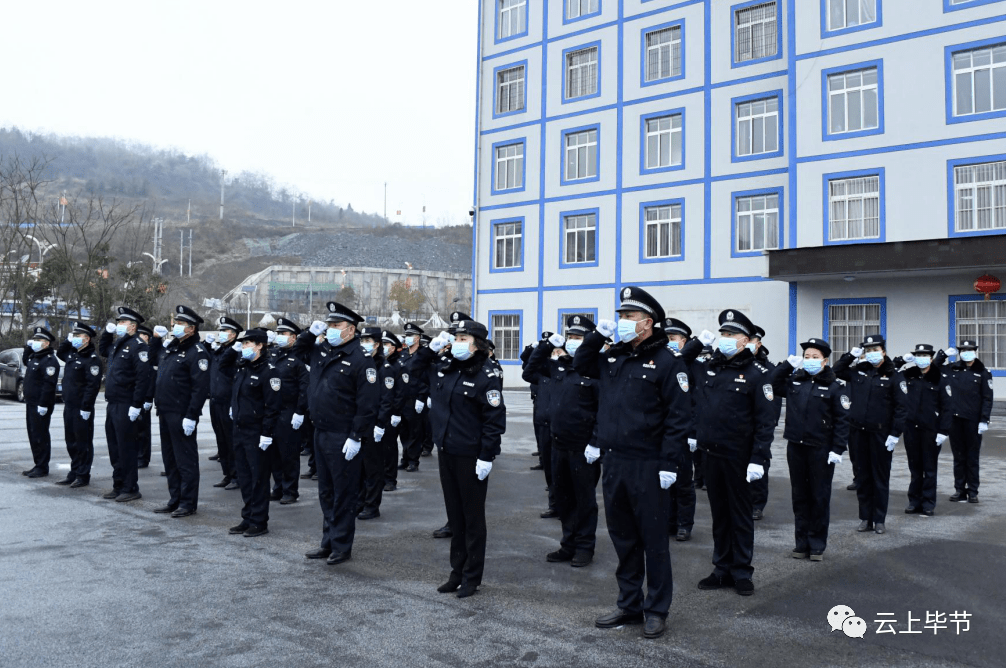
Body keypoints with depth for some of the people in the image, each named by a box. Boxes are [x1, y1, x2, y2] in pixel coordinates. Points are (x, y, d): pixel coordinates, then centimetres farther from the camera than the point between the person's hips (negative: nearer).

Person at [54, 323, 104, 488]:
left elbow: (92, 386, -20)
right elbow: (60, 353, 35)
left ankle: (83, 476, 7)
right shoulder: (72, 354, 12)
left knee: (83, 443, 0)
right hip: (69, 406, 9)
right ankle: (74, 473, 23)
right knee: (71, 442, 14)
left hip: (82, 408, -9)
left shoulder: (92, 359, -15)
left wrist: (86, 408, -23)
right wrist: (68, 341, 16)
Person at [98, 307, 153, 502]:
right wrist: (107, 332, 20)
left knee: (126, 448, -3)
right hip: (113, 404, 9)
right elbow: (102, 350, 38)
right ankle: (118, 486, 24)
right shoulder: (117, 344, 15)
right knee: (114, 448, 14)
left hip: (126, 407, -9)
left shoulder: (138, 346, -14)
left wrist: (136, 405, -22)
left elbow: (143, 378, -20)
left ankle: (130, 489, 5)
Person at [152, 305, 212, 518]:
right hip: (165, 412, 9)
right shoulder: (170, 347, 13)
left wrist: (191, 416, -22)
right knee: (170, 458, 15)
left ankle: (188, 503, 8)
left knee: (185, 460, -1)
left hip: (182, 415, -9)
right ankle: (175, 499, 26)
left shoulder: (197, 352, -14)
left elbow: (201, 387, -20)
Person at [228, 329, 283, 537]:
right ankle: (247, 519, 23)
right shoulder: (241, 368, 11)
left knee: (258, 478, 0)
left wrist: (267, 434, -20)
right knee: (244, 477, 13)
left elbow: (273, 406, -18)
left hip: (257, 434, -8)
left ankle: (259, 522, 9)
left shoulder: (268, 372, -14)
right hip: (239, 431, 8)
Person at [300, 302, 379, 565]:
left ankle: (341, 546, 13)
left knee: (343, 494, 3)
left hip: (343, 439, -8)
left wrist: (356, 437, -20)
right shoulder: (322, 350, 8)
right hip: (320, 433, 8)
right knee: (326, 492, 16)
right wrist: (311, 333, 9)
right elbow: (298, 347, 30)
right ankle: (328, 543, 28)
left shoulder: (360, 360, -15)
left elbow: (368, 403, -18)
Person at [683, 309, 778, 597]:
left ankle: (742, 571, 18)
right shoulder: (707, 367, 7)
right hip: (711, 453, 5)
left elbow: (766, 420, -10)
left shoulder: (756, 373, -7)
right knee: (719, 512, 13)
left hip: (738, 455, -5)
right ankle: (723, 569, 24)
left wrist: (758, 458, -16)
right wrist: (697, 343, 5)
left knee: (740, 513, 8)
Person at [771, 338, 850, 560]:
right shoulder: (794, 380, 8)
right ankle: (802, 542, 20)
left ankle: (817, 545, 16)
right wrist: (788, 364, 0)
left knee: (820, 497, 6)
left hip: (821, 450, -4)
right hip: (796, 448, 4)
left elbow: (843, 420, -7)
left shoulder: (836, 386, -5)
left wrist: (837, 449, -13)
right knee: (800, 496, 11)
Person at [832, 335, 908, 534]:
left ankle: (879, 519, 14)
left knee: (880, 477, 6)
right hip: (858, 432, 4)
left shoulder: (893, 376, -5)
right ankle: (865, 517, 18)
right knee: (862, 475, 9)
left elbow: (901, 407, -6)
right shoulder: (858, 370, 7)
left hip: (880, 434, -4)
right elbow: (837, 370, 18)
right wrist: (851, 355, 3)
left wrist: (895, 434, -12)